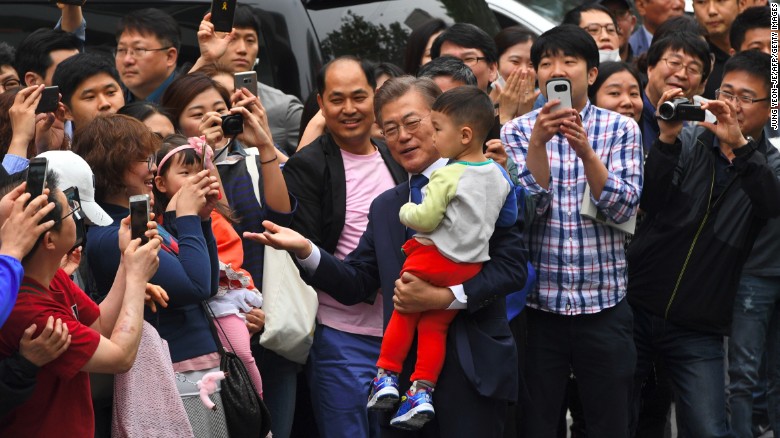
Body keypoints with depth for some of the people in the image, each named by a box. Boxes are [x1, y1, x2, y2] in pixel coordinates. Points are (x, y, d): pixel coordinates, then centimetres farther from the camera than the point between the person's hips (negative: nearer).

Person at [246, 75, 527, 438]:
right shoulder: (385, 207, 18)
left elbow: (512, 265, -11)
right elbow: (356, 285, 13)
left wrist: (444, 297, -20)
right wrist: (305, 250, -3)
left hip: (471, 368, -5)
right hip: (403, 366, 5)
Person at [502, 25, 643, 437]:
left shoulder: (621, 129, 3)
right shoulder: (518, 131, 2)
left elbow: (624, 207, -9)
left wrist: (585, 150, -21)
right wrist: (539, 141, -23)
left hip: (603, 305, 0)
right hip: (538, 304, 0)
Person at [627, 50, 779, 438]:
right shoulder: (689, 141, 2)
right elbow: (651, 202, -12)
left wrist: (738, 145, -33)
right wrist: (667, 139, -27)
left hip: (697, 330, 0)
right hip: (636, 306, 0)